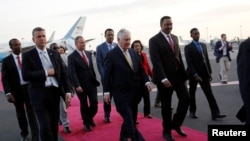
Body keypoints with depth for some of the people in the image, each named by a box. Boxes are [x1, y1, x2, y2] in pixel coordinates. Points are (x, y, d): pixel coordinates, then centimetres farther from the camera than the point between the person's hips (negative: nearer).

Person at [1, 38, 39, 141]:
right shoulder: (6, 61, -1)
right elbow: (4, 78, -6)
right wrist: (8, 93, -19)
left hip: (29, 88, 0)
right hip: (16, 90, 1)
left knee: (31, 113, -1)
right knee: (20, 113, 15)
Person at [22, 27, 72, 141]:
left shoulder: (55, 53, 11)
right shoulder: (28, 55, 0)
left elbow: (64, 73, 8)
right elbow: (25, 76, -12)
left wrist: (67, 91, 0)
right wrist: (46, 73, -12)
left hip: (55, 93, 4)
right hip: (39, 95, -4)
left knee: (54, 125, 14)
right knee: (45, 126, -8)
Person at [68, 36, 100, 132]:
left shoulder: (88, 54, 11)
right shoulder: (72, 56, -8)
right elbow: (72, 72, -14)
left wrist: (95, 80, 11)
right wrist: (77, 85, -21)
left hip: (92, 83, 5)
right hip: (81, 85, -4)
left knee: (94, 103, 4)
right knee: (84, 105, 6)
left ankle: (90, 118, 31)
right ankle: (86, 123, 23)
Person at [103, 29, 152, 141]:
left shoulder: (133, 52, 9)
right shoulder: (111, 55, -9)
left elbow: (140, 69, 13)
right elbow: (107, 75, -8)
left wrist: (146, 81, -1)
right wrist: (107, 92, -10)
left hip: (133, 92, 7)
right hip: (120, 93, -6)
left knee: (130, 117, 16)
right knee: (129, 119, -6)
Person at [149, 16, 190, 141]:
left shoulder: (175, 38, 13)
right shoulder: (154, 40, -9)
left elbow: (179, 56, 15)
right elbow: (156, 61, -17)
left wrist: (184, 74, 10)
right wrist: (163, 78, -25)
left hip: (178, 75, 6)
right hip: (165, 77, -6)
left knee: (185, 99, 2)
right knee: (166, 105, 4)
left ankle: (176, 124, 24)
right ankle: (167, 131, 22)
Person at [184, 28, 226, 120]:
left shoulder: (203, 45, 12)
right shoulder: (188, 47, -8)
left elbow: (207, 59, 13)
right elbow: (189, 63, -15)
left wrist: (210, 72, 7)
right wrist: (195, 75, -22)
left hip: (204, 73, 5)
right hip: (193, 73, -4)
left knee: (209, 93, -3)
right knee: (192, 93, 9)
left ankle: (215, 113, -5)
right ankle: (192, 112, 24)